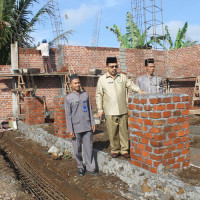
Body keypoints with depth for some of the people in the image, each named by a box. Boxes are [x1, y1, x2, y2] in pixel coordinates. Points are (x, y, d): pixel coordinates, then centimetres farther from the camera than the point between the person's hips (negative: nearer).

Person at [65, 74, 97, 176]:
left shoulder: (85, 95, 7)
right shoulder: (68, 98, -4)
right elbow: (68, 115, -4)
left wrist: (92, 123, 11)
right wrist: (70, 130, -6)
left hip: (87, 127, 3)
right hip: (76, 128, -3)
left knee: (88, 148, 6)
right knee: (77, 149, 7)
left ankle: (90, 167, 16)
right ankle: (80, 167, 25)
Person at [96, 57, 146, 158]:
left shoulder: (123, 77, 9)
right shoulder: (102, 79, 3)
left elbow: (131, 85, 8)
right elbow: (99, 95, 5)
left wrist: (139, 90, -13)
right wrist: (100, 109, 1)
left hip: (123, 110, 2)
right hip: (110, 112, -2)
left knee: (124, 131, 7)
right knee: (113, 133, 4)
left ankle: (124, 150, 18)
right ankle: (115, 150, 19)